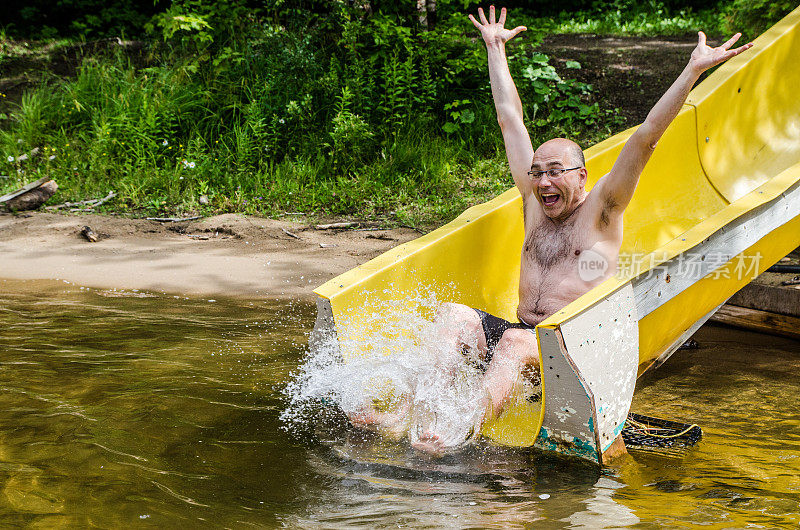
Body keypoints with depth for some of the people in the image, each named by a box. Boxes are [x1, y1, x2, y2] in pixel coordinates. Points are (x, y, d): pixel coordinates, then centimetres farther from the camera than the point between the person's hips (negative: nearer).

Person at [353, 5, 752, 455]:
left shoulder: (601, 211, 2)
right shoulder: (536, 201, 17)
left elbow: (646, 138, -8)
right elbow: (510, 118, 21)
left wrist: (694, 70, -15)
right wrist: (496, 49, 26)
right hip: (525, 335, 6)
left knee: (514, 342, -34)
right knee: (453, 315, -16)